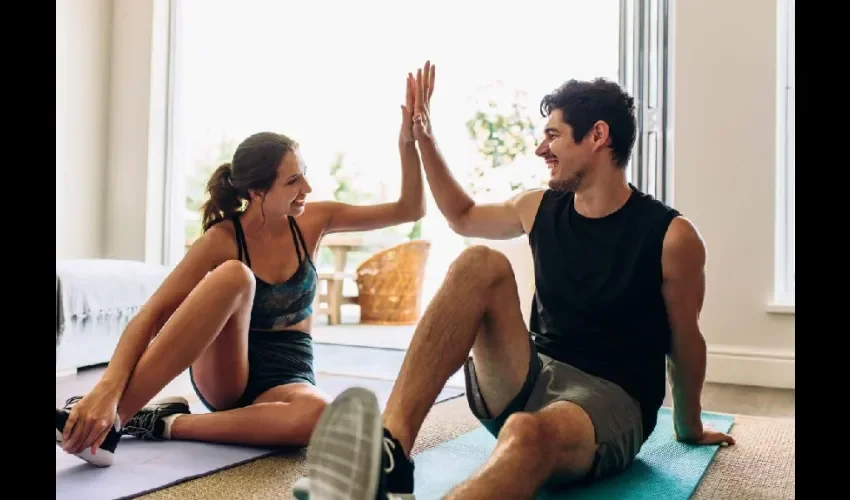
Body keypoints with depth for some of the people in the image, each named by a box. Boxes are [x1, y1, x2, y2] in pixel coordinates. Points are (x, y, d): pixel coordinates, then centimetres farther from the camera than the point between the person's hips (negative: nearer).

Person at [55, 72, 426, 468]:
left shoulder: (313, 221, -4)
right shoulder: (222, 239, -13)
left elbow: (410, 210, -2)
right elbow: (151, 315, -22)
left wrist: (407, 142, -16)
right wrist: (107, 389, -38)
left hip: (286, 377, 3)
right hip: (224, 375, -2)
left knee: (319, 415, -39)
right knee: (234, 275, -35)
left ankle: (167, 423, -24)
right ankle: (115, 416, -34)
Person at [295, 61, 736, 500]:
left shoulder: (671, 235, -9)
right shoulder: (539, 208, 7)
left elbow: (684, 340, 3)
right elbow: (463, 218, 25)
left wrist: (690, 430, 17)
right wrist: (423, 137, 20)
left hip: (609, 401, -4)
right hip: (531, 382, 4)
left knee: (526, 434, -42)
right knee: (480, 263, -23)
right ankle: (389, 451, -39)